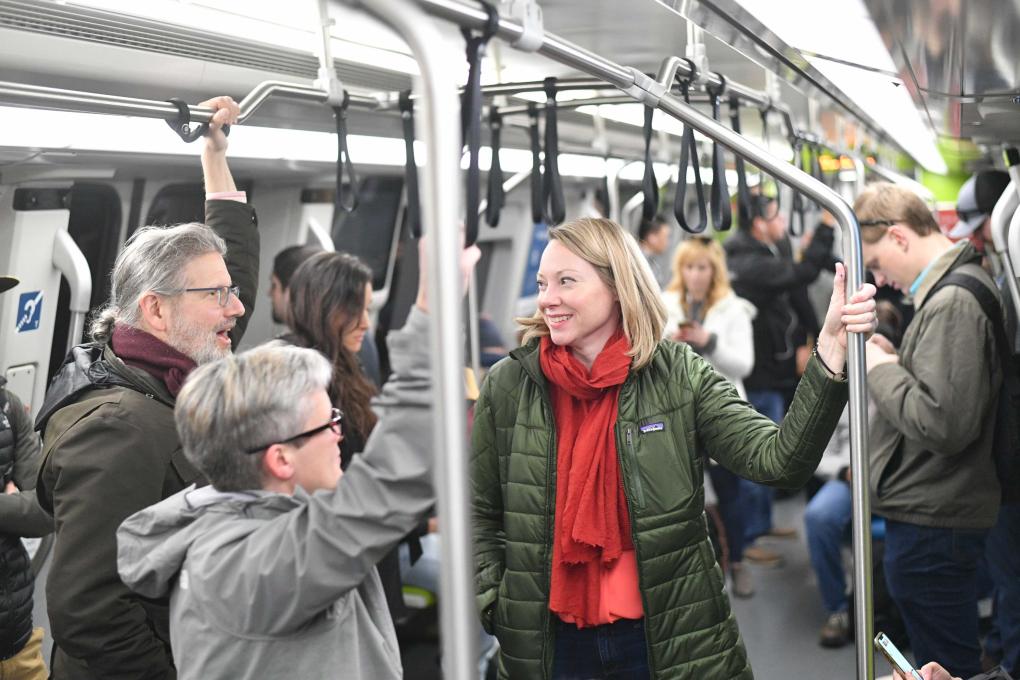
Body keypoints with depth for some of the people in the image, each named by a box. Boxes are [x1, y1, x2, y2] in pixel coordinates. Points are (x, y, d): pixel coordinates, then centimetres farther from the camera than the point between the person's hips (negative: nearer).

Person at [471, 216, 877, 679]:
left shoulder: (681, 376, -6)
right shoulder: (509, 385, -4)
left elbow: (780, 460, -17)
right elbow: (480, 516, 6)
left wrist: (831, 351, -26)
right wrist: (490, 606, -6)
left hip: (672, 640, 0)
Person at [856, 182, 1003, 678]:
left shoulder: (951, 302, -21)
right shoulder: (960, 285, 11)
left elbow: (943, 424, -28)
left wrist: (882, 370, -15)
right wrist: (896, 359, 6)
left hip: (929, 525, -10)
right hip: (933, 512, 10)